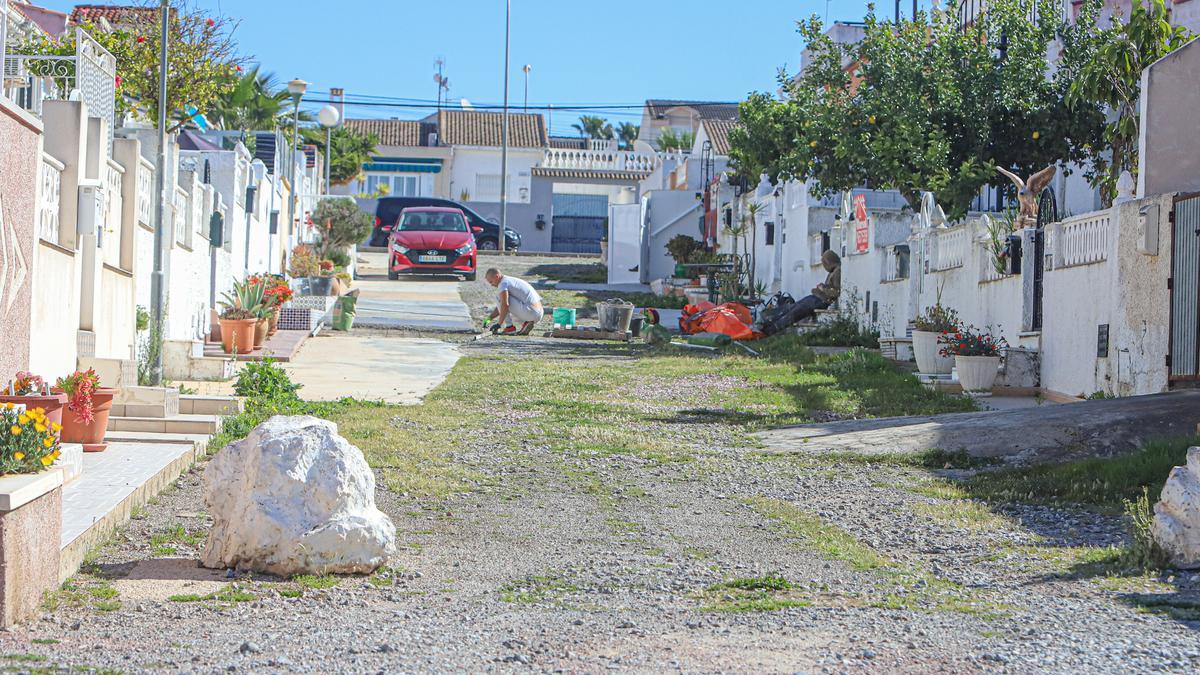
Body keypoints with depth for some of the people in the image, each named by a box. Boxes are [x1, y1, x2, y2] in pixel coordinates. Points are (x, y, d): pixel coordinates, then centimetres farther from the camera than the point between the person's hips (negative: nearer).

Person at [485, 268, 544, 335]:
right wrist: (489, 318, 23)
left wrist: (499, 324, -16)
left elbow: (505, 305, -20)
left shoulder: (503, 283, -7)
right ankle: (526, 323, 8)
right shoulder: (511, 280, 23)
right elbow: (500, 307, 30)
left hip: (530, 312, -10)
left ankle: (510, 327, -5)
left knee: (499, 296, -3)